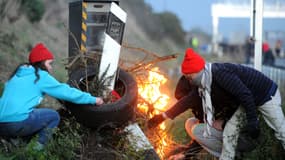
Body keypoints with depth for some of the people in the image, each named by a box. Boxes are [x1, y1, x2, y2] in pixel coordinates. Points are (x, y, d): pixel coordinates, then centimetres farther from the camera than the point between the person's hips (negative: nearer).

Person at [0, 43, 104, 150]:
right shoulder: (40, 76, 3)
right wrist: (92, 99, 14)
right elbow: (65, 91, 6)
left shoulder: (18, 74, 22)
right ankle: (36, 149, -1)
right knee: (53, 116, 14)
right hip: (17, 124, -7)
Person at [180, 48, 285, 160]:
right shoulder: (210, 78, -3)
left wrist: (252, 121, -26)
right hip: (250, 100, 9)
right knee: (229, 132, 0)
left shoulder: (220, 74, -31)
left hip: (267, 95, -9)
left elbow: (245, 95, -31)